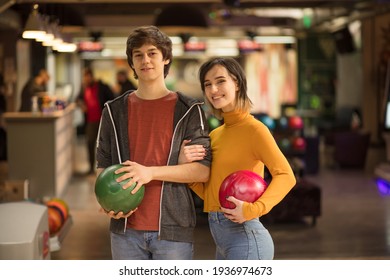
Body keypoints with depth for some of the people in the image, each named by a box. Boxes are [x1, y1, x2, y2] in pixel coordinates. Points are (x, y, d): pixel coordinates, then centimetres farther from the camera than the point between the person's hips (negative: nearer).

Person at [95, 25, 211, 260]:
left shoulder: (189, 110, 1)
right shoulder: (115, 111, 10)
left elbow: (203, 170, -6)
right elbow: (103, 164, 13)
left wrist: (151, 172, -19)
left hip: (173, 230, -2)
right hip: (126, 228, 3)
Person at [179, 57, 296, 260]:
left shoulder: (253, 129, -9)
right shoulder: (215, 135, 14)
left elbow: (286, 176, -21)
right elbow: (208, 193, 10)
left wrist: (253, 209, -32)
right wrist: (185, 165, -6)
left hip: (244, 237, -8)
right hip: (222, 239, 8)